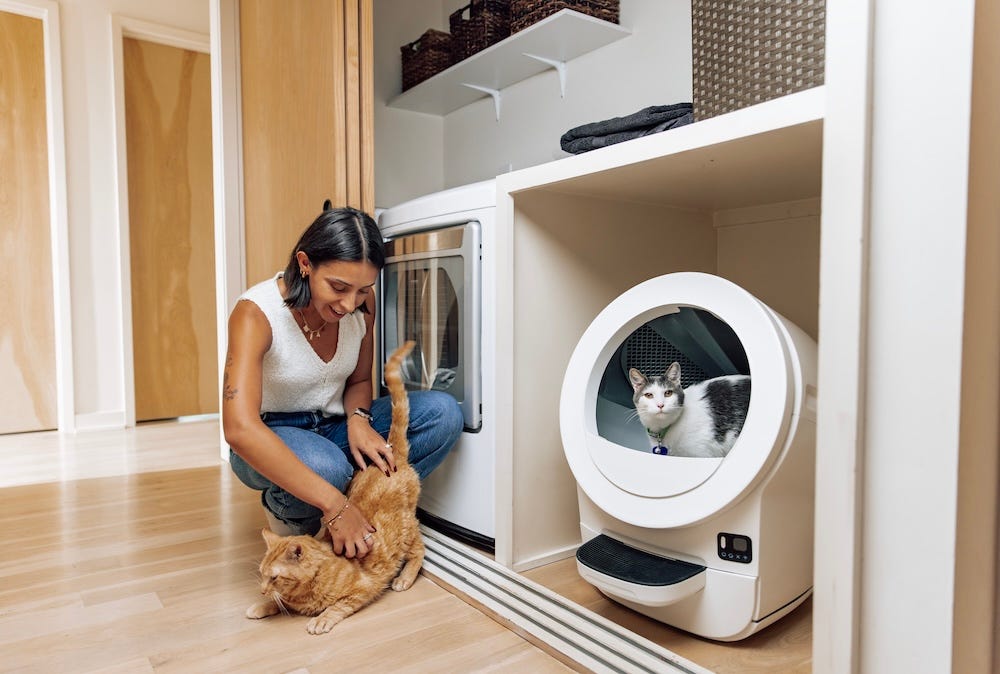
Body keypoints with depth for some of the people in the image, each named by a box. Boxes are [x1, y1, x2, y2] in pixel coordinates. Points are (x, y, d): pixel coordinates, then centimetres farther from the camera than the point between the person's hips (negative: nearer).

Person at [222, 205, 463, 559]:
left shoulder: (362, 304, -11)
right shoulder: (256, 313, -26)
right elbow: (239, 428, -39)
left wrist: (358, 418, -20)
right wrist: (335, 506, -42)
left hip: (333, 428, 4)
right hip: (270, 440, -4)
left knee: (444, 413, -18)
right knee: (326, 466, -40)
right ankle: (288, 513, -4)